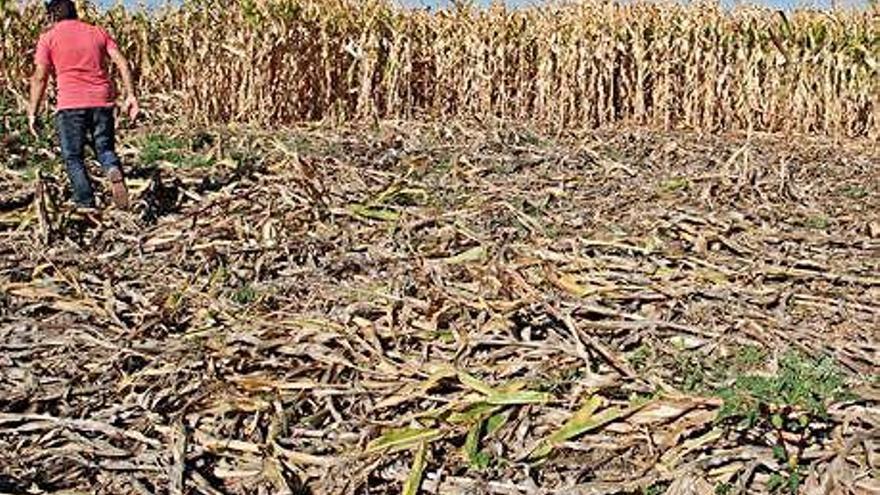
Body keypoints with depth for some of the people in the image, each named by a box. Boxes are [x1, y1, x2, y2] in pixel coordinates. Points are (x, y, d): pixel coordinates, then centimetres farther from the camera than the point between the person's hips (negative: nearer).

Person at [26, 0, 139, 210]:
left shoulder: (48, 37, 6)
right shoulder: (98, 32, 15)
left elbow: (40, 77, 1)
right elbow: (122, 62, 4)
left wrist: (32, 113, 4)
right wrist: (130, 95, 3)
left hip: (70, 105, -3)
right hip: (103, 101, 3)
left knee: (73, 158, 9)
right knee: (105, 149, 15)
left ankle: (87, 207, 2)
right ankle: (115, 172, -19)